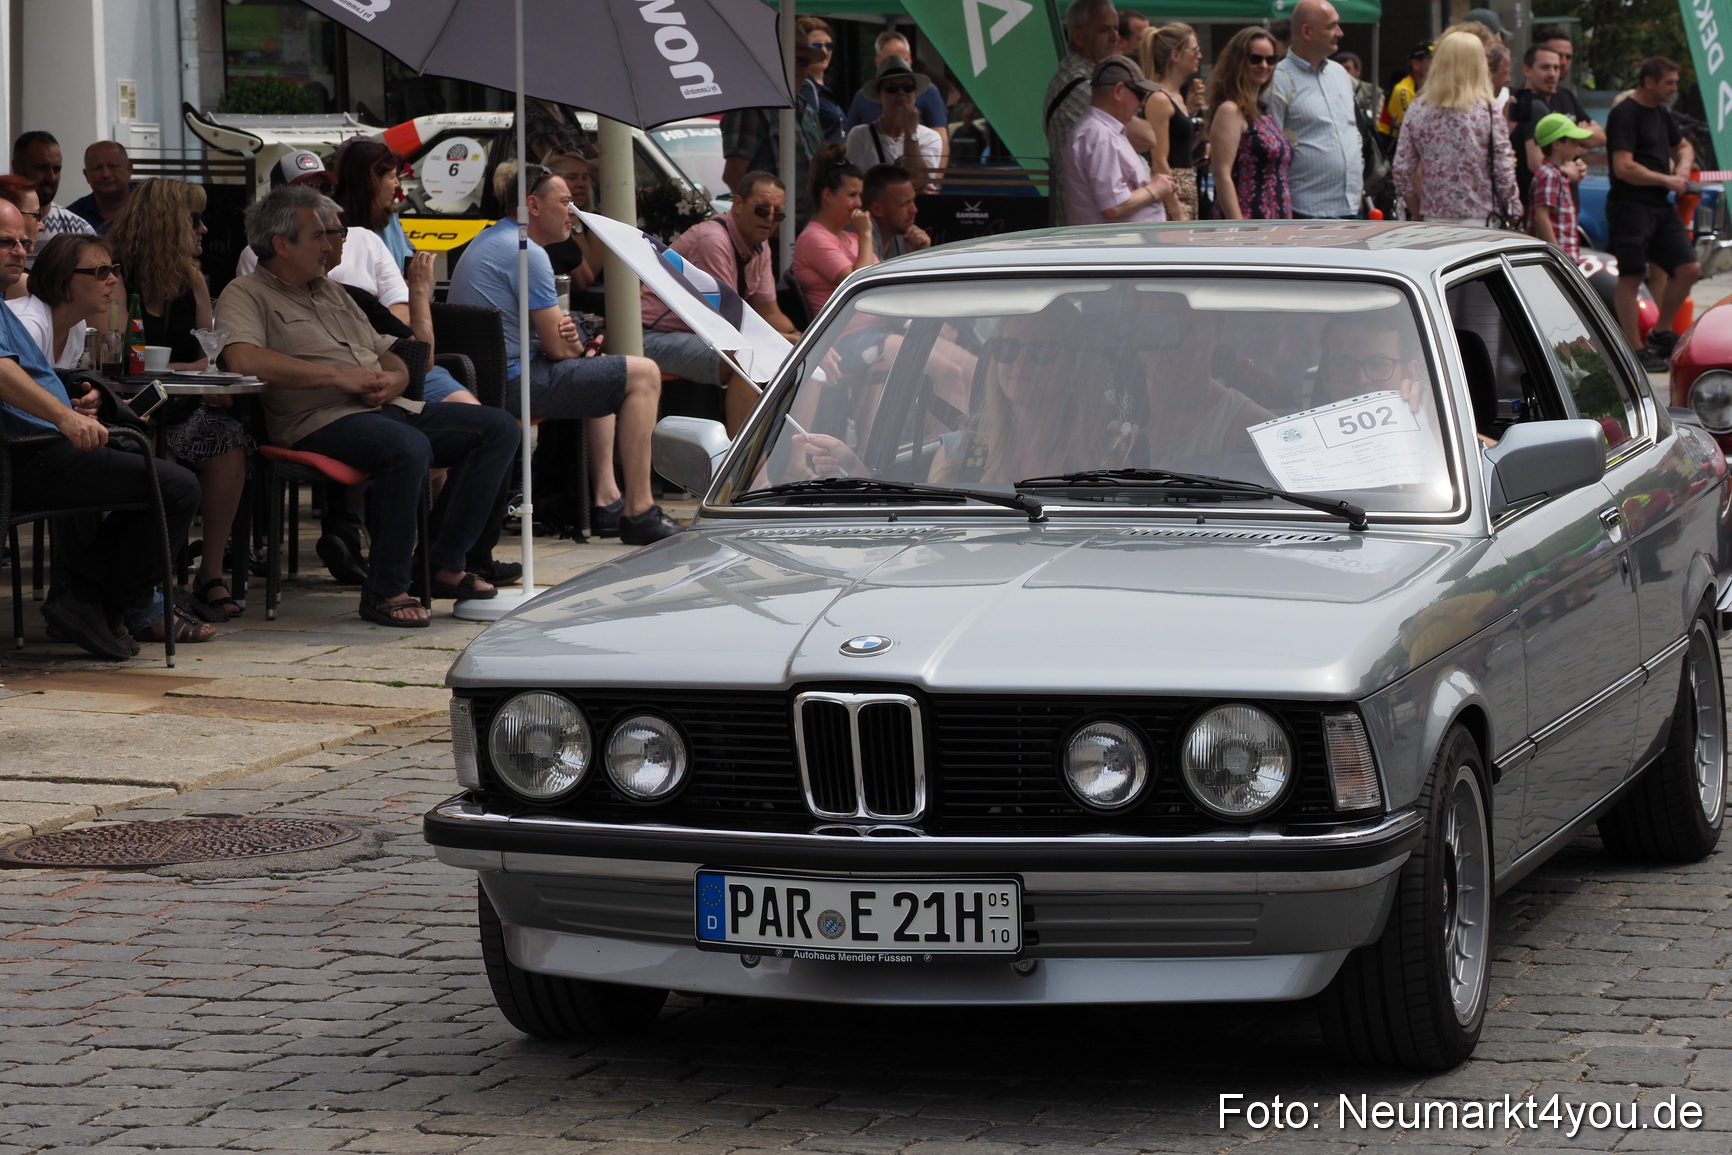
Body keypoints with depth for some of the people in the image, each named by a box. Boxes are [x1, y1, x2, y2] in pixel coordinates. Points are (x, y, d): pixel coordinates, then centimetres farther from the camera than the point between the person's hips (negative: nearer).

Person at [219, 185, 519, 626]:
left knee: (498, 427, -4)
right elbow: (242, 358, -21)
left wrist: (392, 381, 0)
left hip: (388, 408, 9)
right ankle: (385, 590, -25)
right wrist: (338, 376, -18)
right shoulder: (246, 295, 2)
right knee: (408, 447, -37)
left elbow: (392, 360, 28)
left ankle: (445, 565, -4)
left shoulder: (332, 291, 27)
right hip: (324, 420, -8)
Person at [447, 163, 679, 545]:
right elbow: (557, 349, -16)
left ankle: (606, 498, 23)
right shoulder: (526, 252, -15)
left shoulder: (485, 241, 17)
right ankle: (638, 513, -7)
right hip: (514, 383, -11)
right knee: (643, 374, -7)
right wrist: (579, 348, 7)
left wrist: (568, 336, 1)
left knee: (601, 372, 31)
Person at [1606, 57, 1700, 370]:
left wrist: (1683, 166, 10)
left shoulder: (1660, 113, 17)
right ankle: (1636, 351, -2)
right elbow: (1624, 168, -20)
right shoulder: (1625, 114, -11)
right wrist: (1667, 180, -12)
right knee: (1631, 277, -5)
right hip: (1630, 206, -9)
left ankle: (1660, 332, 20)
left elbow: (1683, 146, 33)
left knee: (1688, 269, 5)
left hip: (1660, 206, 9)